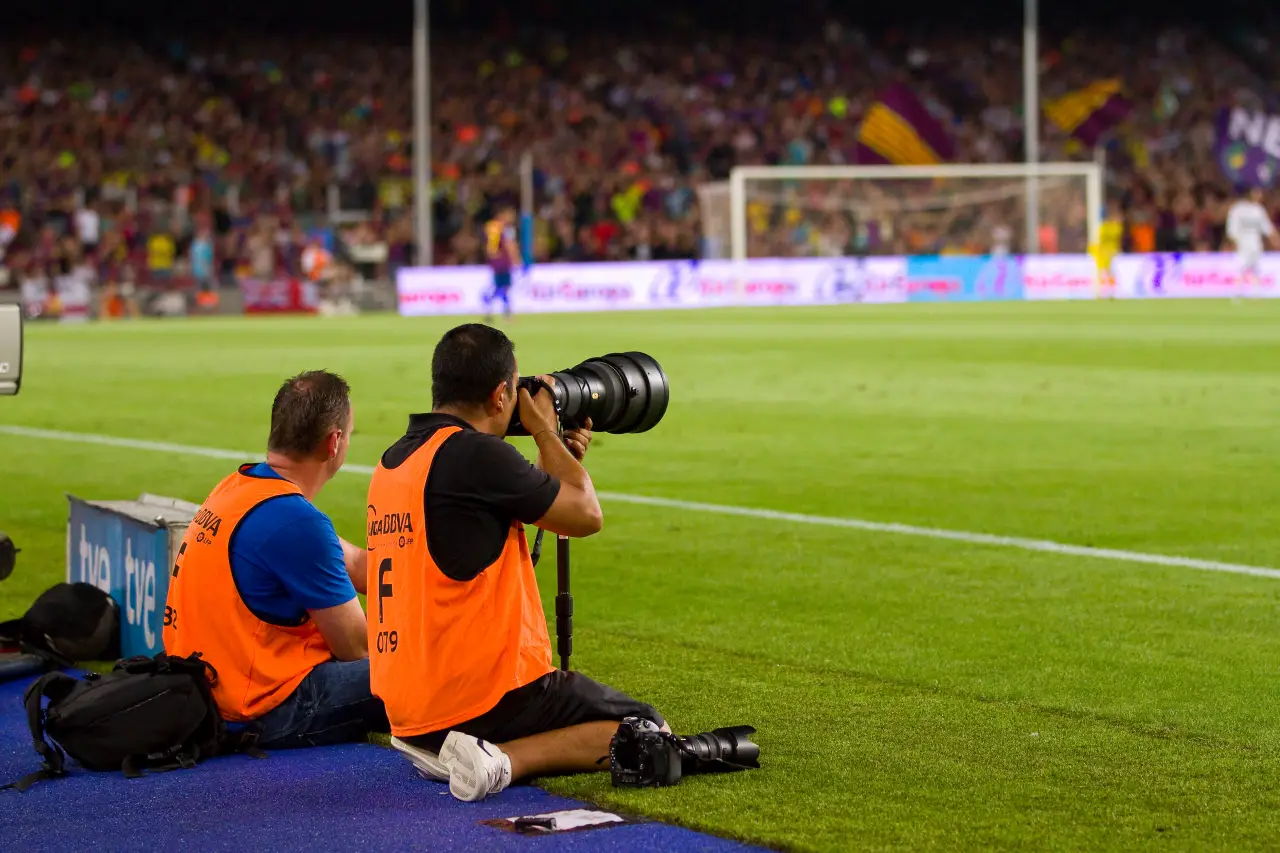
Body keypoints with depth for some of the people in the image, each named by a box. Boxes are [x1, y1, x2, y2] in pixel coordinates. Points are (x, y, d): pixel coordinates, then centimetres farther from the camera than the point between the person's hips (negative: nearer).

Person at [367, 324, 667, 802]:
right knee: (650, 734, 5)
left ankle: (436, 747, 8)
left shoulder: (394, 462, 11)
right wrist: (545, 432, 7)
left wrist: (559, 457, 24)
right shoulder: (477, 454, -16)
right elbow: (586, 515, -7)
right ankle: (502, 759, -14)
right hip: (487, 693, -9)